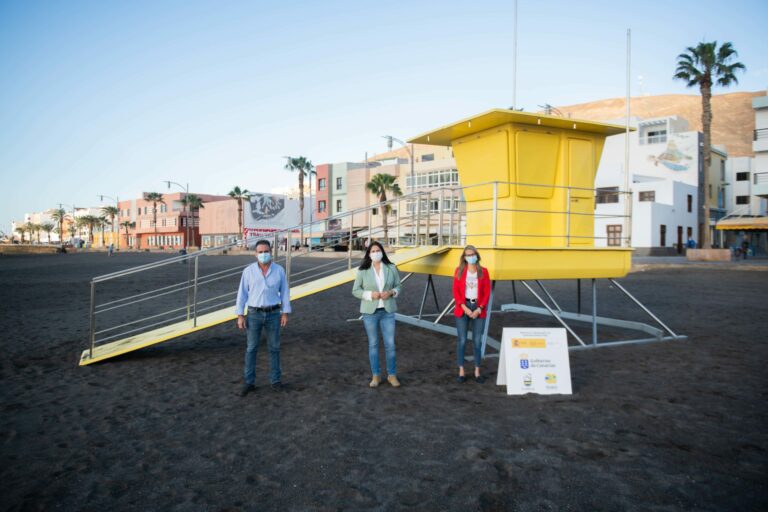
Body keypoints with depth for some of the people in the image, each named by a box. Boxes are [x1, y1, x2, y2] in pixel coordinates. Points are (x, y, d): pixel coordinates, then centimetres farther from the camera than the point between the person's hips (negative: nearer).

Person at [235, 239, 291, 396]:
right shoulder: (248, 271, -5)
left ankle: (275, 380, 20)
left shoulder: (279, 270, -2)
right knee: (251, 349, 4)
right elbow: (242, 294, -2)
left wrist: (285, 313, -2)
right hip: (254, 314, 0)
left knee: (274, 348, 7)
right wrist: (240, 315, -6)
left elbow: (285, 292, 2)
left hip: (273, 314, 1)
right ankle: (249, 382, 16)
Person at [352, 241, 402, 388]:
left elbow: (398, 286, 7)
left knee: (390, 344, 2)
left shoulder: (391, 268, 0)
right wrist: (370, 294, -17)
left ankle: (392, 375, 18)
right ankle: (376, 375, 21)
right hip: (370, 312, -1)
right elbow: (355, 290, -1)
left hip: (388, 311, 1)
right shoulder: (362, 271, -4)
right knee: (373, 344, 9)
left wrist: (391, 292, -14)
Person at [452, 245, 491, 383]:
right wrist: (465, 308, -11)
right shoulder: (459, 271, 2)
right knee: (462, 340, 1)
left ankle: (477, 372, 15)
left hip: (478, 309, 1)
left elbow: (487, 292, 2)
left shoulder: (483, 271, 3)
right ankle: (461, 372, 10)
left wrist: (479, 309, -9)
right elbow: (456, 291, -1)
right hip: (462, 308, -1)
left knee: (477, 341, 4)